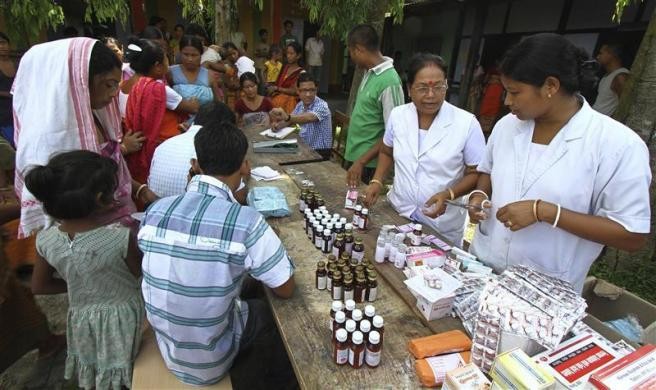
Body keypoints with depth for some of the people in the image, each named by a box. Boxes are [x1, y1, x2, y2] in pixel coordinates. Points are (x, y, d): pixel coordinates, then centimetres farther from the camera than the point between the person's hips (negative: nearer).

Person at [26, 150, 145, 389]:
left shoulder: (46, 240, -16)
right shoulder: (121, 237, -31)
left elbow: (38, 287, 0)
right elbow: (140, 273, -13)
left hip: (81, 319, 3)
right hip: (122, 317, -3)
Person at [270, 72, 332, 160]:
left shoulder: (321, 105, -20)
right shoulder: (300, 104, 4)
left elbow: (309, 118, -39)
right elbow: (291, 120, 14)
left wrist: (287, 117, -56)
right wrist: (278, 125, -9)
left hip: (320, 152, -7)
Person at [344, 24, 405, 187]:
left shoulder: (389, 82, -21)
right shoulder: (369, 73, 4)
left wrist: (361, 162, -22)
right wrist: (355, 159, 13)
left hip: (368, 165, -8)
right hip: (353, 156, 8)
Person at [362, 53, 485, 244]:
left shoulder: (466, 123, -14)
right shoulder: (397, 115, -4)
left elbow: (476, 173, -6)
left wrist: (448, 194, -22)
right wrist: (376, 182, -3)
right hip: (397, 215, 3)